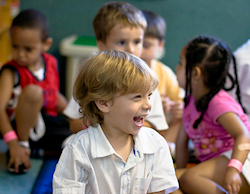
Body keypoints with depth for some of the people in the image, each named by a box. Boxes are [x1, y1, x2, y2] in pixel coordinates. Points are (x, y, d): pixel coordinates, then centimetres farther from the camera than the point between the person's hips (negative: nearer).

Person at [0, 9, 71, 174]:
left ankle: (39, 147, 3)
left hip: (50, 122, 6)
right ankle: (23, 142, -16)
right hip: (23, 126, -6)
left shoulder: (51, 63, 3)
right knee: (32, 91, -35)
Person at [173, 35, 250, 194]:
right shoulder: (190, 100, 13)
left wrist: (233, 169, -41)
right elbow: (182, 140, 16)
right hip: (217, 164, 9)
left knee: (189, 178, -31)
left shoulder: (218, 103, -14)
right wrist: (178, 173, 12)